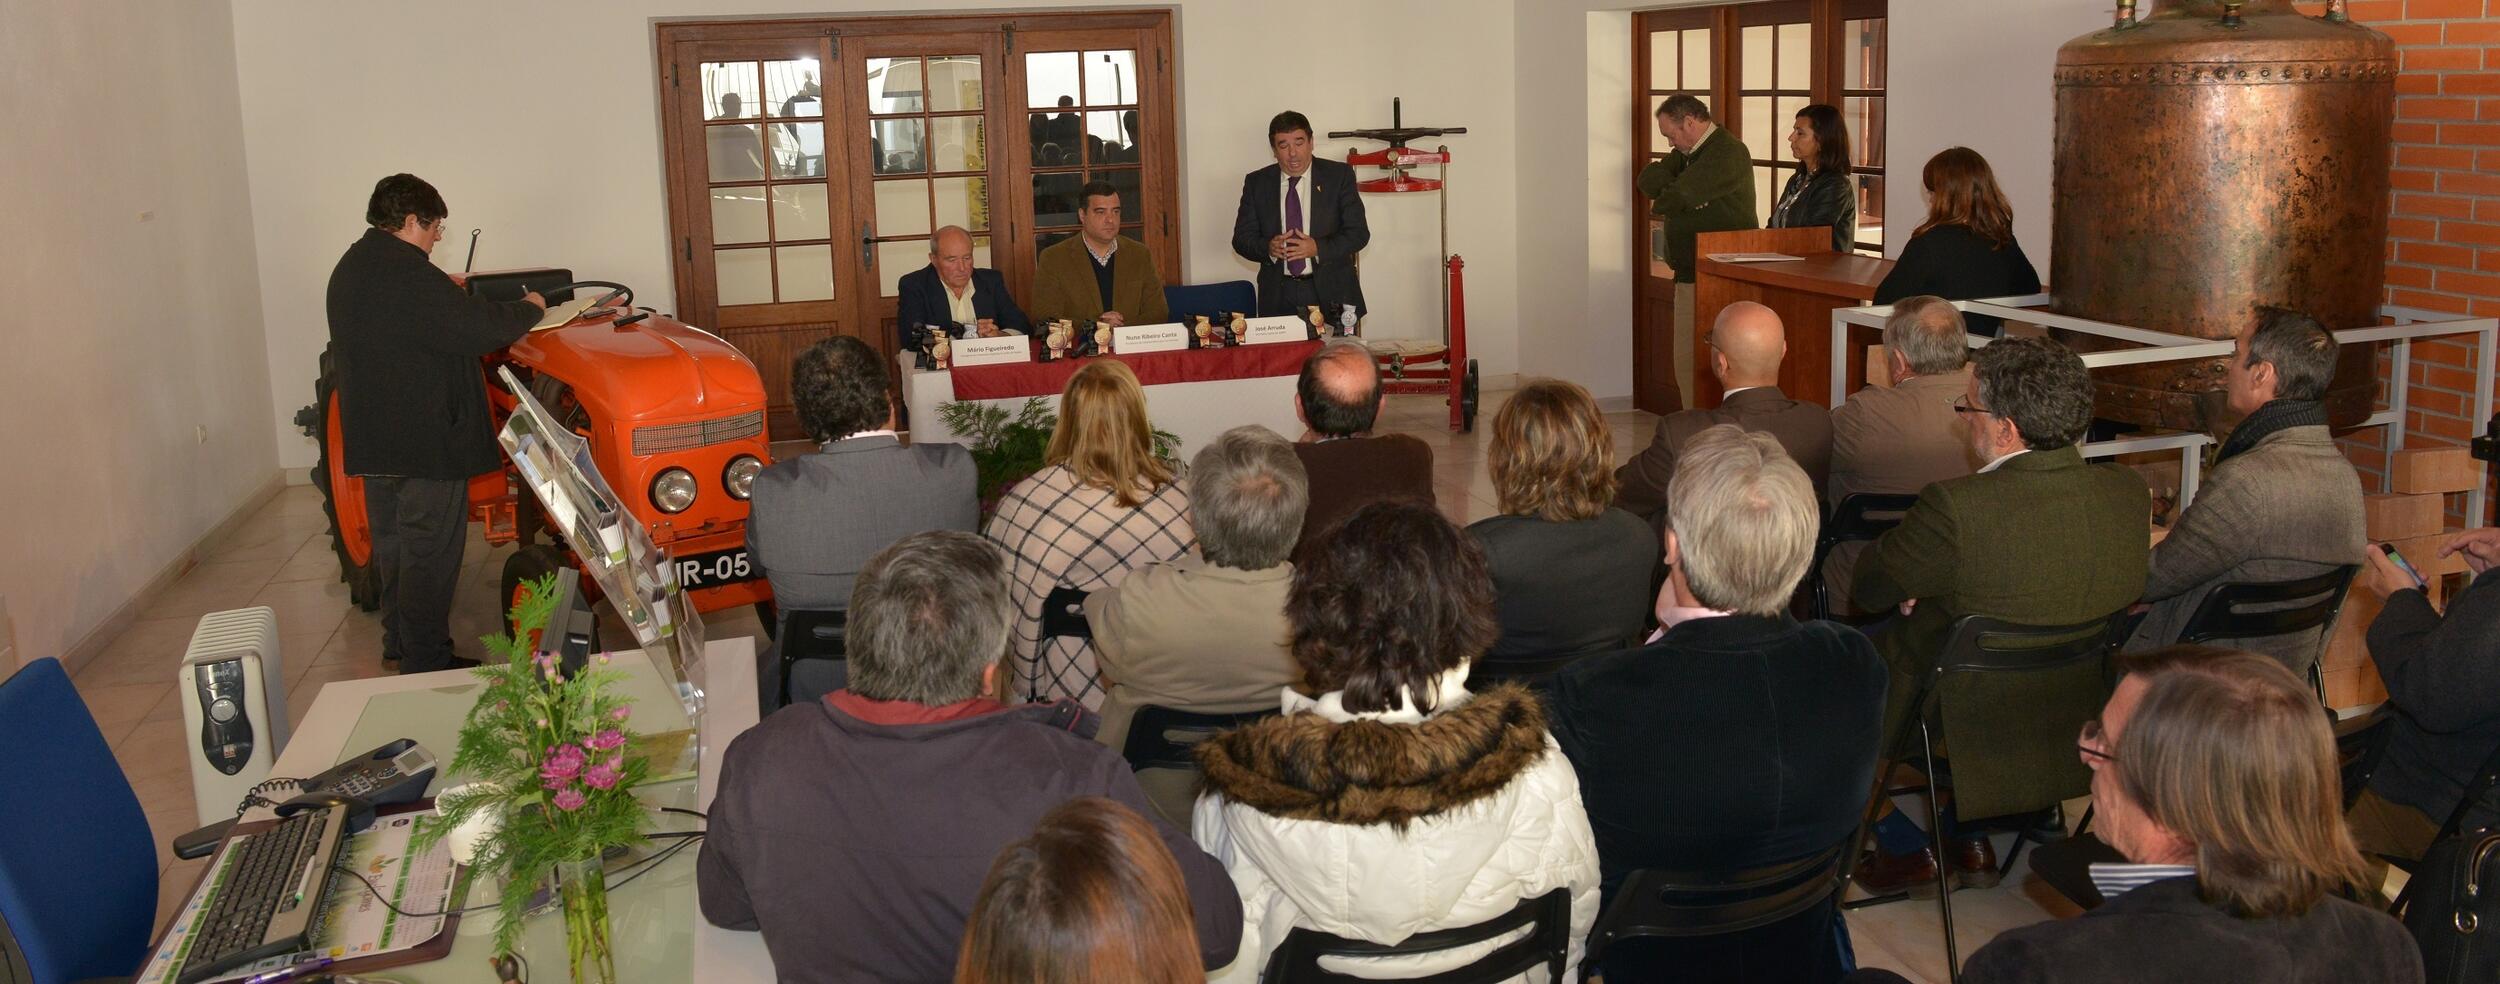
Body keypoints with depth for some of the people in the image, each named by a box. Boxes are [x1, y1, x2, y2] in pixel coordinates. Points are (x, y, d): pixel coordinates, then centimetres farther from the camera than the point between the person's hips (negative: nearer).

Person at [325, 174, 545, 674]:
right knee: (429, 552, -2)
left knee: (392, 543, 20)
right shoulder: (409, 276, -20)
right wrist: (529, 308, -4)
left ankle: (398, 643, 32)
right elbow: (479, 328, -23)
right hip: (425, 443, -10)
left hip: (370, 440, 10)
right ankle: (426, 664, 2)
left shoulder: (349, 271, 10)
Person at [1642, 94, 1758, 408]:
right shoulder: (1687, 152, 17)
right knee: (1686, 363, 9)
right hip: (1690, 275, 9)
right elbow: (1649, 181, 7)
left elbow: (1679, 196, -19)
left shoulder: (1727, 153, -14)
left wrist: (1660, 206, 2)